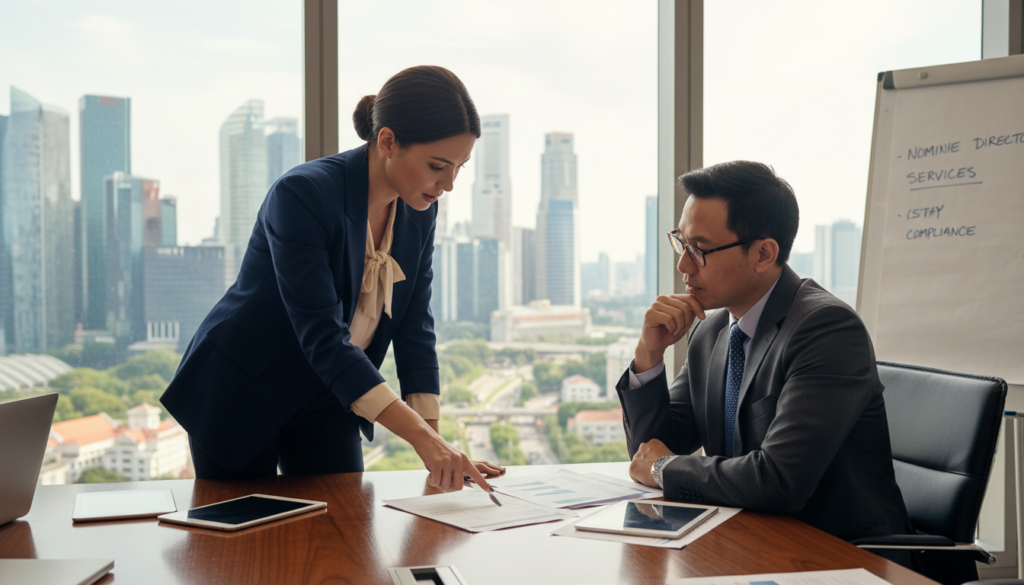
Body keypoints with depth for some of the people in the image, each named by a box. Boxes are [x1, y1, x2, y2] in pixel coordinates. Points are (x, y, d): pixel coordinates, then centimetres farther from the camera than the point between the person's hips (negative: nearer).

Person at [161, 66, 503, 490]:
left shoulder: (419, 211, -7)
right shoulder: (302, 194, -28)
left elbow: (414, 329, -4)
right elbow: (322, 336, -33)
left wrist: (436, 444, -12)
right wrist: (421, 436, -38)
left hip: (326, 399, 5)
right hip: (241, 392, -5)